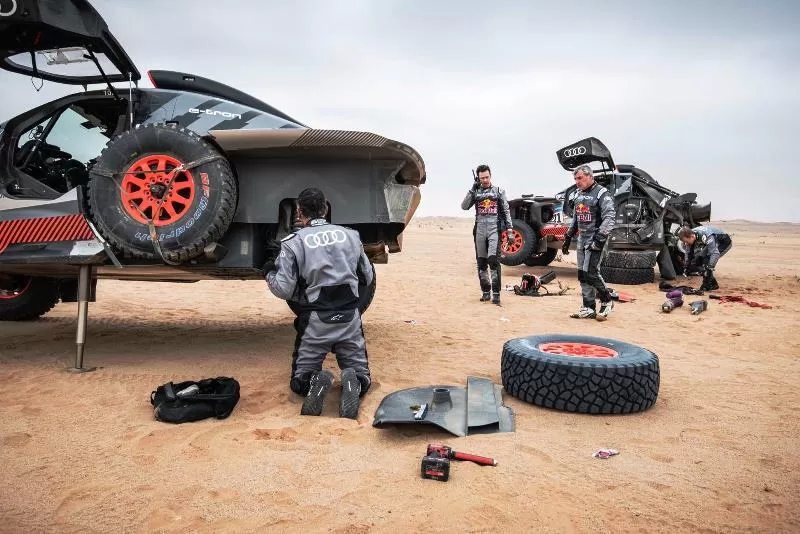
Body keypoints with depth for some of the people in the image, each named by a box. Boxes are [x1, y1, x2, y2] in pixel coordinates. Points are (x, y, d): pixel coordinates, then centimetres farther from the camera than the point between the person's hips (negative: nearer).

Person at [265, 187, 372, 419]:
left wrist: (269, 273, 15)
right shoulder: (350, 235, 6)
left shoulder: (293, 242, -4)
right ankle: (352, 383, -21)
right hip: (350, 317, 2)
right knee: (362, 376, 15)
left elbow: (284, 290, -5)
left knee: (300, 380, 16)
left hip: (316, 321, -2)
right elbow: (367, 278, 14)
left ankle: (315, 383, -19)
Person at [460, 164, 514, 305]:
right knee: (481, 262, 5)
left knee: (493, 259, -16)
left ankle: (496, 293, -15)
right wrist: (473, 189, -6)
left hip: (494, 229, -3)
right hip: (480, 229, 3)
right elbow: (464, 206, 0)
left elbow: (506, 212, 6)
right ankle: (485, 291, 15)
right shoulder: (475, 192, 13)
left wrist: (509, 230, -3)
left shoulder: (499, 191, 9)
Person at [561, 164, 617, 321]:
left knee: (591, 272, -14)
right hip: (582, 239, 8)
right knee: (582, 274, 7)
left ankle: (607, 301, 7)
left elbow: (609, 217, -18)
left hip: (594, 240, -8)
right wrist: (568, 237, 21)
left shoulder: (602, 193, -9)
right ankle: (589, 309, 14)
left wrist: (600, 237, -25)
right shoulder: (579, 194, 16)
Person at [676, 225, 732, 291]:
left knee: (707, 258, -25)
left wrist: (709, 268, -46)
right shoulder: (690, 237, -16)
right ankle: (713, 284, 7)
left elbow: (715, 253, -42)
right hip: (714, 242, 8)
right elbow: (687, 253, -1)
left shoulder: (705, 236, -39)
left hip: (725, 242, -8)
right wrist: (686, 267, -5)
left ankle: (708, 284, -15)